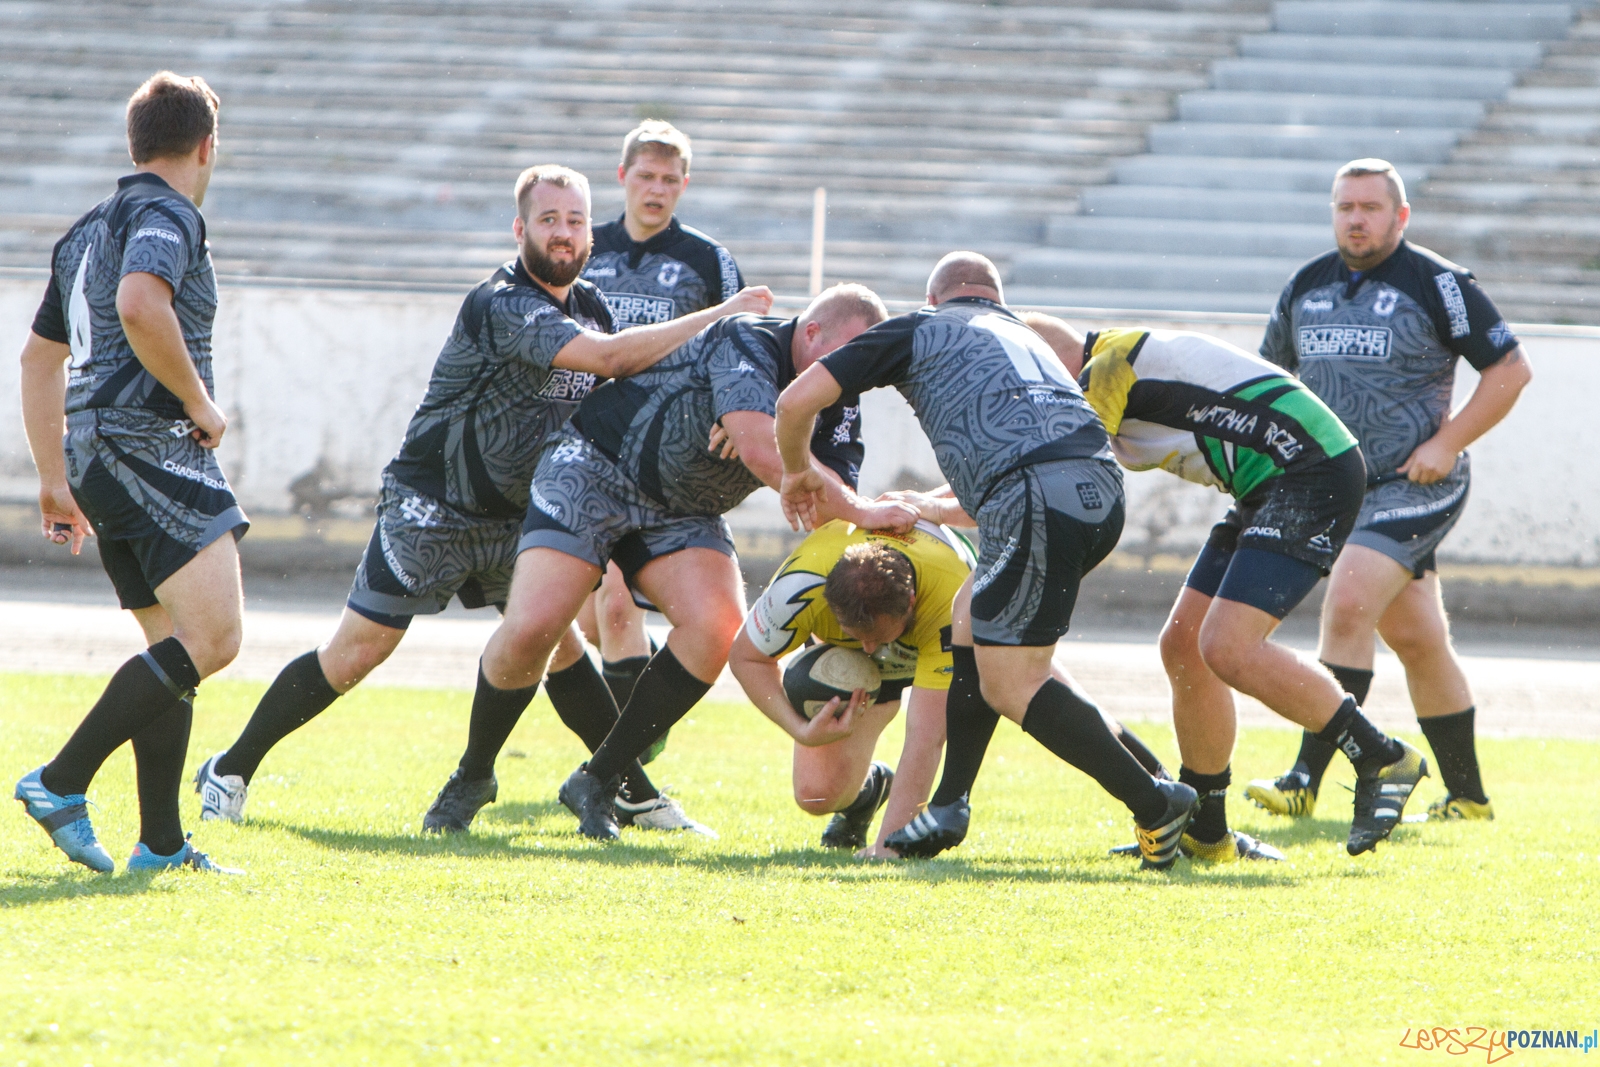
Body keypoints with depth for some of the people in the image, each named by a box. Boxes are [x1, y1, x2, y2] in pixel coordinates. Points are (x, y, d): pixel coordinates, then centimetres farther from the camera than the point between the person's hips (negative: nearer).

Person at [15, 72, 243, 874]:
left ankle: (162, 845, 6)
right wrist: (199, 400, -15)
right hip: (148, 443, -10)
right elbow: (140, 305, -27)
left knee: (175, 649, 11)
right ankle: (62, 783, -20)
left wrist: (55, 478, 31)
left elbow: (39, 357, 29)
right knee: (212, 636, -17)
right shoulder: (166, 216, -7)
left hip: (98, 459, 10)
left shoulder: (88, 230, 23)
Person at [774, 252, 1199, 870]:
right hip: (1103, 485, 7)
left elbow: (797, 401, 13)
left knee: (1010, 685, -1)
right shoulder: (1026, 337, 37)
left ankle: (1154, 805, -2)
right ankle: (948, 810, 23)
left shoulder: (921, 330, 19)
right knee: (972, 621, 24)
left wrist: (798, 471, 33)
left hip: (1036, 499, -7)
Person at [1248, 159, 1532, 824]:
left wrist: (1447, 444, -12)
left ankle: (1306, 780, -23)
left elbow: (1511, 369, -5)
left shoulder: (1436, 284, -8)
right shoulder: (1306, 288, 9)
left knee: (1347, 607, -21)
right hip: (1335, 487, 6)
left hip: (1414, 487, -6)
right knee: (1415, 638, 9)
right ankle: (1467, 795, 18)